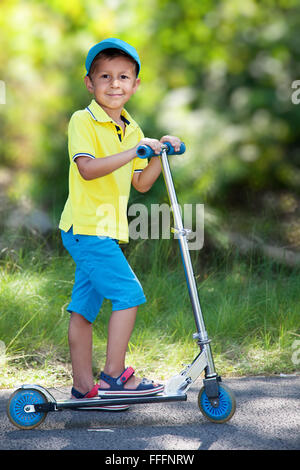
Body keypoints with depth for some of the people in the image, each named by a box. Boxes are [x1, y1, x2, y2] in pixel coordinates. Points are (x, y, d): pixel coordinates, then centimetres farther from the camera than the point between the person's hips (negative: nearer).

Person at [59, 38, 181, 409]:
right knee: (129, 293, -13)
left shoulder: (132, 130, 15)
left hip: (107, 230, 8)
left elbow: (141, 183, 17)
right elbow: (87, 168, -24)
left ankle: (83, 385, 15)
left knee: (84, 307, 11)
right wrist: (134, 151, -26)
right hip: (86, 226, -8)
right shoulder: (83, 121, -9)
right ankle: (114, 376, -7)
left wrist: (160, 154, 4)